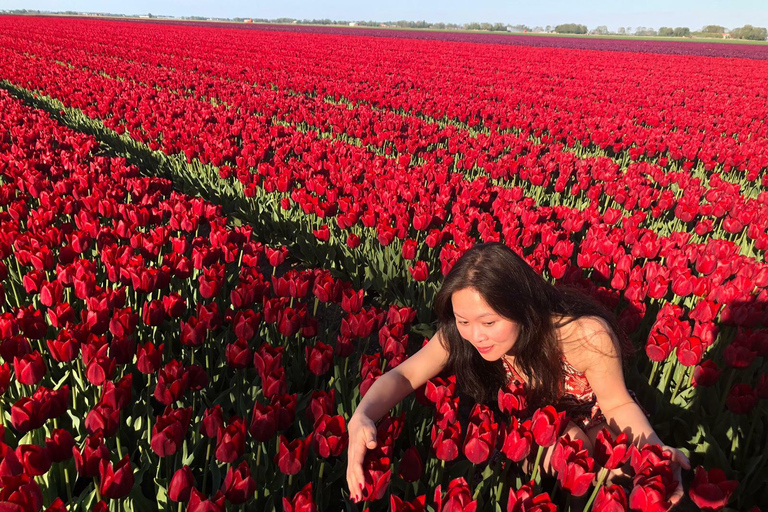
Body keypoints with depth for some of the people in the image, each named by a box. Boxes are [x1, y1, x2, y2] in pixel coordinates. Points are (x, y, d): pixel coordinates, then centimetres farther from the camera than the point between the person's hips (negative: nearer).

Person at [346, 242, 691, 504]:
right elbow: (403, 375, -26)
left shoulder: (586, 335, -37)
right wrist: (362, 419, -46)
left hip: (592, 426, 0)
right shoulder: (460, 333, -29)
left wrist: (655, 449, -41)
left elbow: (618, 404, -21)